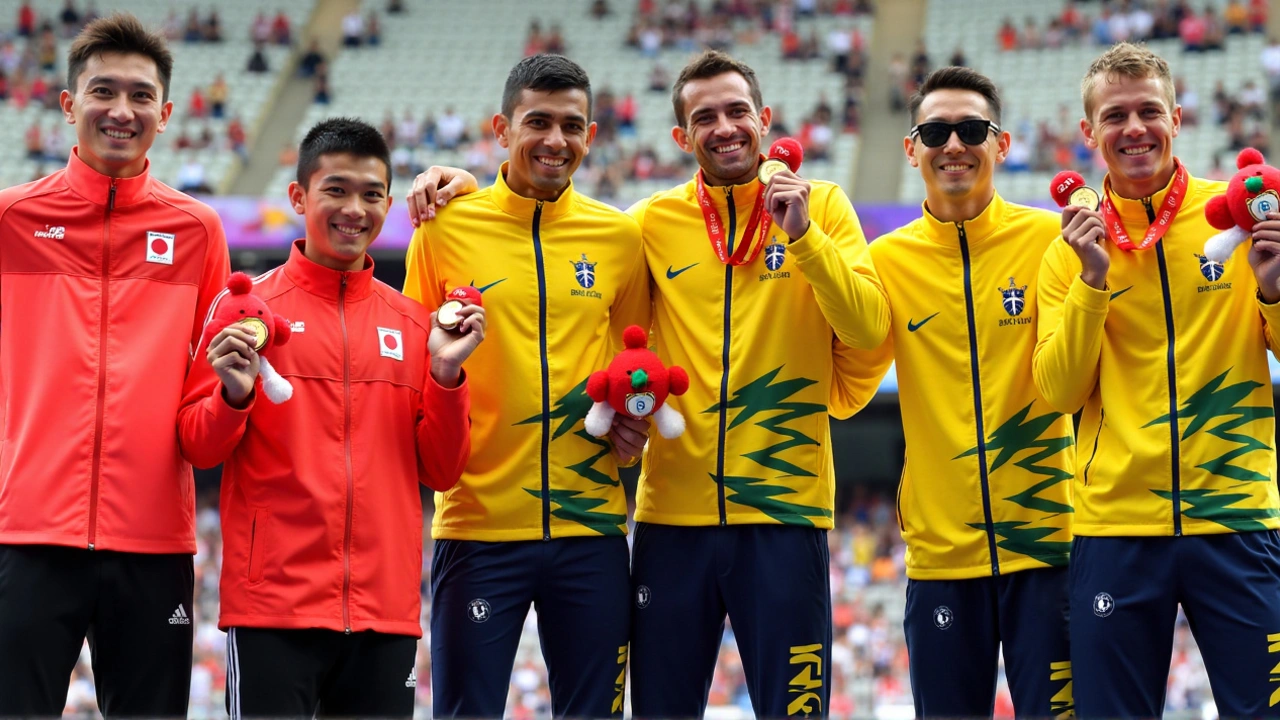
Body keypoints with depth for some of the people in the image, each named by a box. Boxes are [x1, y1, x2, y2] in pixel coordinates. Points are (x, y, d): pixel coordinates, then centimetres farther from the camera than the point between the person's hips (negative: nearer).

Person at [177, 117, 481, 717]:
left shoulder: (414, 324, 11)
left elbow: (440, 472, 10)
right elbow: (198, 448, 2)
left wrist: (445, 374, -3)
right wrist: (234, 396, -17)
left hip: (386, 611, 3)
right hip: (273, 605, -3)